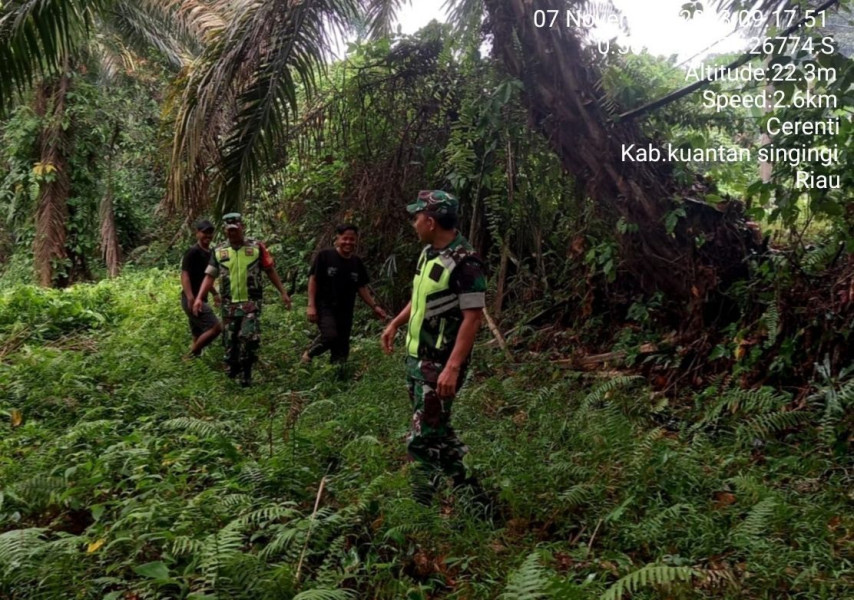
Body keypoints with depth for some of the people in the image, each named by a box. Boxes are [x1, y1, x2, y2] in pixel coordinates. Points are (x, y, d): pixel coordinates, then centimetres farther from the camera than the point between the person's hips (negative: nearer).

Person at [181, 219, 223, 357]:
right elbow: (185, 275, -19)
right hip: (192, 300, -9)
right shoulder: (193, 252, -12)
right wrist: (190, 298, -30)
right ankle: (191, 354, -5)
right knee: (216, 327, -16)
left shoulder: (209, 252, 14)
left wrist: (215, 293, 31)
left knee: (199, 336, 11)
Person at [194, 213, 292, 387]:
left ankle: (246, 373, -1)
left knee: (249, 337, -16)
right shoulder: (219, 251, 5)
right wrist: (199, 298, -6)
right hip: (229, 305, 3)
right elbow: (210, 276, 5)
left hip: (251, 302, -3)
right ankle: (232, 369, 31)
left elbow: (270, 271, 5)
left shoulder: (257, 248, -1)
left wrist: (283, 293, 2)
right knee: (230, 340, 9)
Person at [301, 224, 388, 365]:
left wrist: (374, 306, 3)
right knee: (330, 335, -29)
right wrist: (311, 305, -12)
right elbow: (313, 280, -6)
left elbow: (362, 288, 13)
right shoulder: (324, 256, -7)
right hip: (324, 306, -5)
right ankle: (309, 354, -1)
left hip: (345, 311, 5)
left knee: (341, 351, 7)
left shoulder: (357, 262, 8)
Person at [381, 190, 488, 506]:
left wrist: (452, 368, -26)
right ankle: (466, 486, 34)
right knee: (436, 429, 19)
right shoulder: (429, 252, 6)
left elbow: (472, 318, -23)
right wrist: (395, 323, 25)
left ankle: (422, 505, 11)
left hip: (440, 364, -9)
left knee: (423, 440, -3)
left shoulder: (464, 262, -21)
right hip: (417, 357, 9)